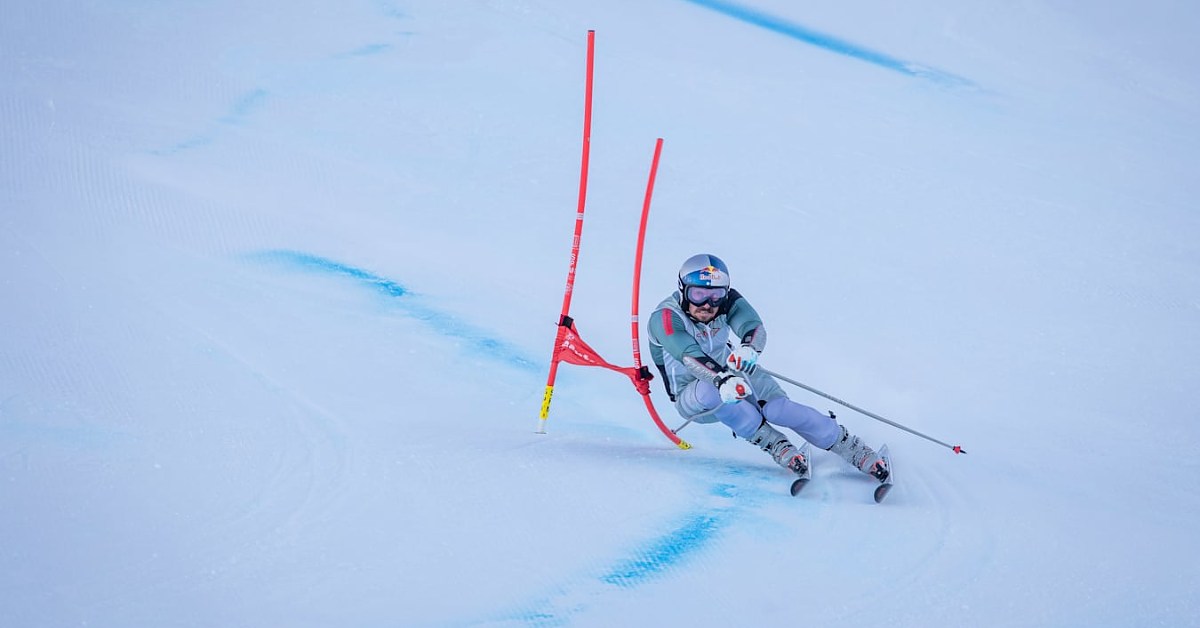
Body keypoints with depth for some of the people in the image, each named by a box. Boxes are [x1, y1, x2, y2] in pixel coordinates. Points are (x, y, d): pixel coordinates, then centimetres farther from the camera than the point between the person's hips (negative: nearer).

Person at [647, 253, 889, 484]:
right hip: (691, 395, -3)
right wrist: (722, 380, -59)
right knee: (713, 391, -38)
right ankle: (776, 446, -24)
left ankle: (855, 451, -16)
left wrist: (748, 348, -55)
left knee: (778, 407, -24)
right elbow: (690, 357, -40)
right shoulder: (665, 318, -24)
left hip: (732, 373, 3)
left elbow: (755, 327, -30)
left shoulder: (727, 300, -12)